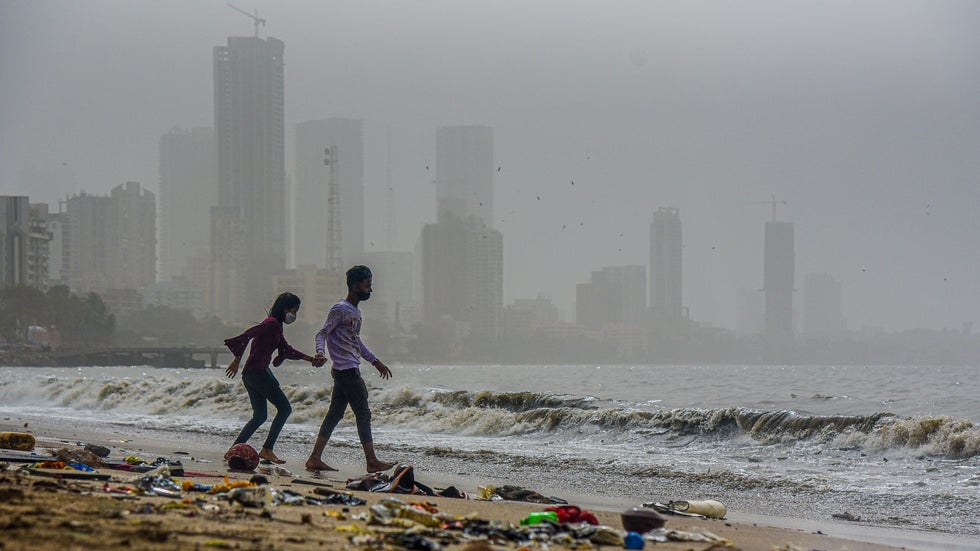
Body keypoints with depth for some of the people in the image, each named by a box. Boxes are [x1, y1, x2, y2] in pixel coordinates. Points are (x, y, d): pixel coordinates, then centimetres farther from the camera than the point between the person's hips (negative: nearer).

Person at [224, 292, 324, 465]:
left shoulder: (276, 326, 19)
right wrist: (237, 360, -19)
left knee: (260, 415, 14)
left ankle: (233, 450, 11)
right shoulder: (272, 324, -12)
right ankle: (267, 450, -3)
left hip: (251, 374, 10)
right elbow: (247, 335, -21)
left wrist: (310, 359, 24)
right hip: (258, 371, -10)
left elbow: (287, 350, 27)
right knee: (284, 408, -3)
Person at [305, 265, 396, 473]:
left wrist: (375, 361, 33)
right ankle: (372, 461, -3)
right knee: (363, 414, -6)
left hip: (349, 371, 10)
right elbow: (322, 333, -17)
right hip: (347, 370, -10)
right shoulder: (340, 309, -11)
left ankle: (315, 459, 10)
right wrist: (320, 353, -35)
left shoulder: (355, 311, 18)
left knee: (335, 414, 9)